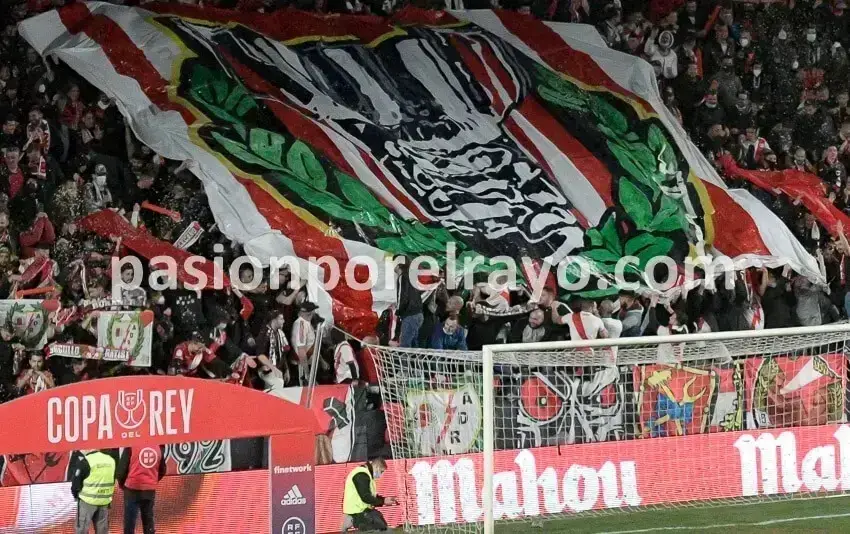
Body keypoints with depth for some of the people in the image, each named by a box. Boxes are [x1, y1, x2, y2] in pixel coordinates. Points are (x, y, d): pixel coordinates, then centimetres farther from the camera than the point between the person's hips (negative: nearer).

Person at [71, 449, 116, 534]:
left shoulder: (85, 462, -14)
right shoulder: (110, 460, 5)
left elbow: (76, 482, -9)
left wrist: (76, 494, 9)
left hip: (88, 501, -6)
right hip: (105, 501, 6)